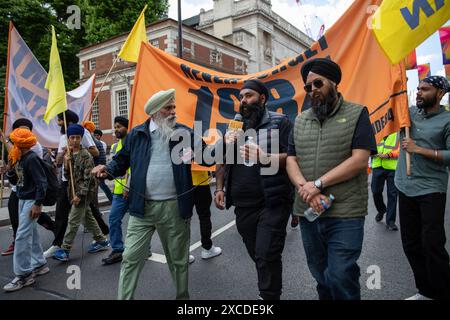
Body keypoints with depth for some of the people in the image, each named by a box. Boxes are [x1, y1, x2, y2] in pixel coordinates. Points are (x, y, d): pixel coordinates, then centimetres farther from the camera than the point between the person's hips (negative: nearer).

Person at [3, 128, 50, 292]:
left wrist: (38, 203, -24)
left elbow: (41, 182, -22)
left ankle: (23, 275, 1)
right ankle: (39, 264, 28)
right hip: (23, 199, 9)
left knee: (22, 235, -8)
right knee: (31, 234, 15)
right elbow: (20, 178, 14)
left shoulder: (31, 158, -19)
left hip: (31, 200, -9)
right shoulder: (21, 158, 8)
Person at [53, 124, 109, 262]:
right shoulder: (69, 154, 8)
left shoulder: (86, 155, -13)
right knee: (87, 217, 15)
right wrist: (66, 163, -9)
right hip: (74, 191, 8)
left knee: (73, 221, -5)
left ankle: (65, 250, 3)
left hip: (84, 192, -8)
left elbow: (88, 177, -16)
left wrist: (79, 194, -19)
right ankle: (101, 240, 28)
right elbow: (67, 176, 7)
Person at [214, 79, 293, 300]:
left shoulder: (279, 122, -2)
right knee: (258, 256, 16)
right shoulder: (235, 127, 15)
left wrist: (263, 157, -24)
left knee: (266, 256, -5)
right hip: (243, 206, 6)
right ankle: (269, 292, 36)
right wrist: (219, 188, 6)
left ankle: (268, 296, 15)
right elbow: (222, 162, 18)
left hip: (272, 204, -5)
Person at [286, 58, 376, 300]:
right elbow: (291, 161, 6)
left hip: (345, 214, -4)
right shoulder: (300, 120, 12)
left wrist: (317, 184, -15)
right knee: (321, 277, 16)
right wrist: (306, 190, -12)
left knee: (340, 278, -2)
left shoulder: (357, 114, -1)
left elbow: (359, 160, -11)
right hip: (307, 212, 5)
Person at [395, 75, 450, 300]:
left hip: (431, 191, -5)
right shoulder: (408, 112, 10)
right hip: (406, 188, 5)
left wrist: (419, 149, -15)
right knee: (411, 243, 11)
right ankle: (426, 291, 27)